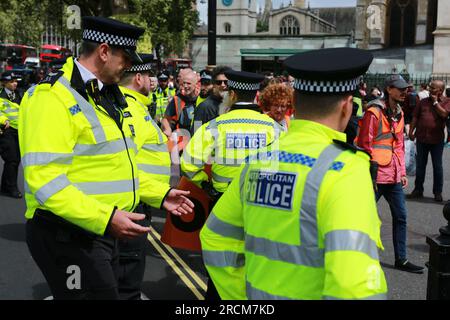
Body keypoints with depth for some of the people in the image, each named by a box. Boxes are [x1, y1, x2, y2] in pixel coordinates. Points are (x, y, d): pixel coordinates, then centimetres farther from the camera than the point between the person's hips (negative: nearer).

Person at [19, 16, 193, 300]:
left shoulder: (106, 97, 15)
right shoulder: (54, 96, -16)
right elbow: (44, 178, -25)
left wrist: (160, 194, 15)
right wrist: (104, 218, -32)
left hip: (102, 231, 9)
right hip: (69, 235, -9)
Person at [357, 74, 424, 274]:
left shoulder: (399, 113, 13)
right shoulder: (374, 112, -13)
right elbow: (364, 144, -14)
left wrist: (402, 172, 14)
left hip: (394, 176, 8)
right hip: (376, 175, -8)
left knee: (400, 217, 11)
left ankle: (401, 259, 22)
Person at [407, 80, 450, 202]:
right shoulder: (423, 101, 8)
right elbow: (415, 117, 7)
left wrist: (435, 102, -11)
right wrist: (411, 131, 1)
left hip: (437, 139, -3)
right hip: (421, 138, 3)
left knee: (437, 166, 5)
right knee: (420, 165, 10)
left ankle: (438, 192, 14)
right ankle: (418, 190, 20)